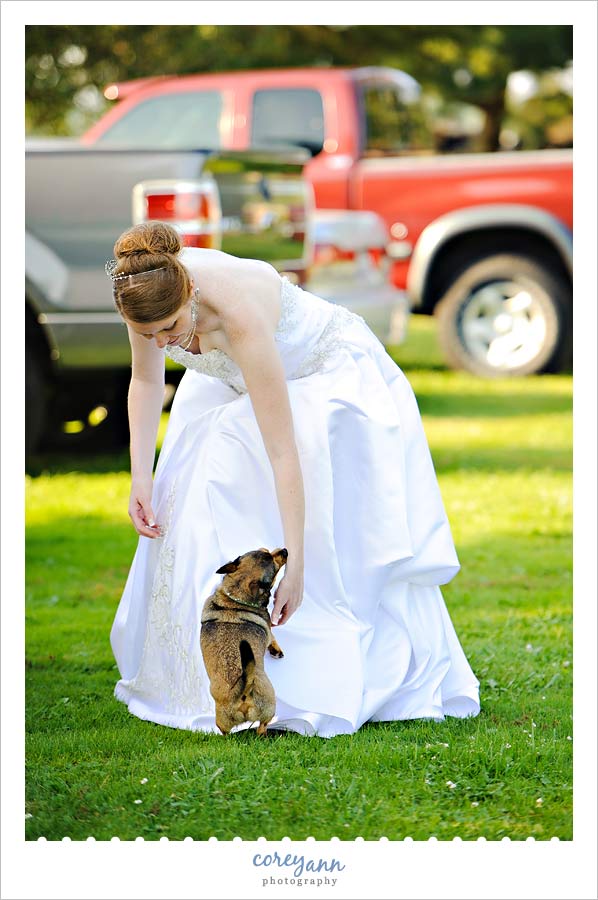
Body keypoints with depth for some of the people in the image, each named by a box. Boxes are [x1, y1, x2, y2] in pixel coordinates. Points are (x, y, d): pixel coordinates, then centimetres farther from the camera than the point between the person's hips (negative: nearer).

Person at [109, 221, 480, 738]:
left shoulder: (238, 310, -43)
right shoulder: (146, 289, -26)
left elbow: (284, 452, -42)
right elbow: (147, 381, -4)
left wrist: (294, 561, -43)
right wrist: (141, 476, -14)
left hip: (329, 378, -6)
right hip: (235, 382, 6)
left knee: (339, 543, -10)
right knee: (195, 519, -1)